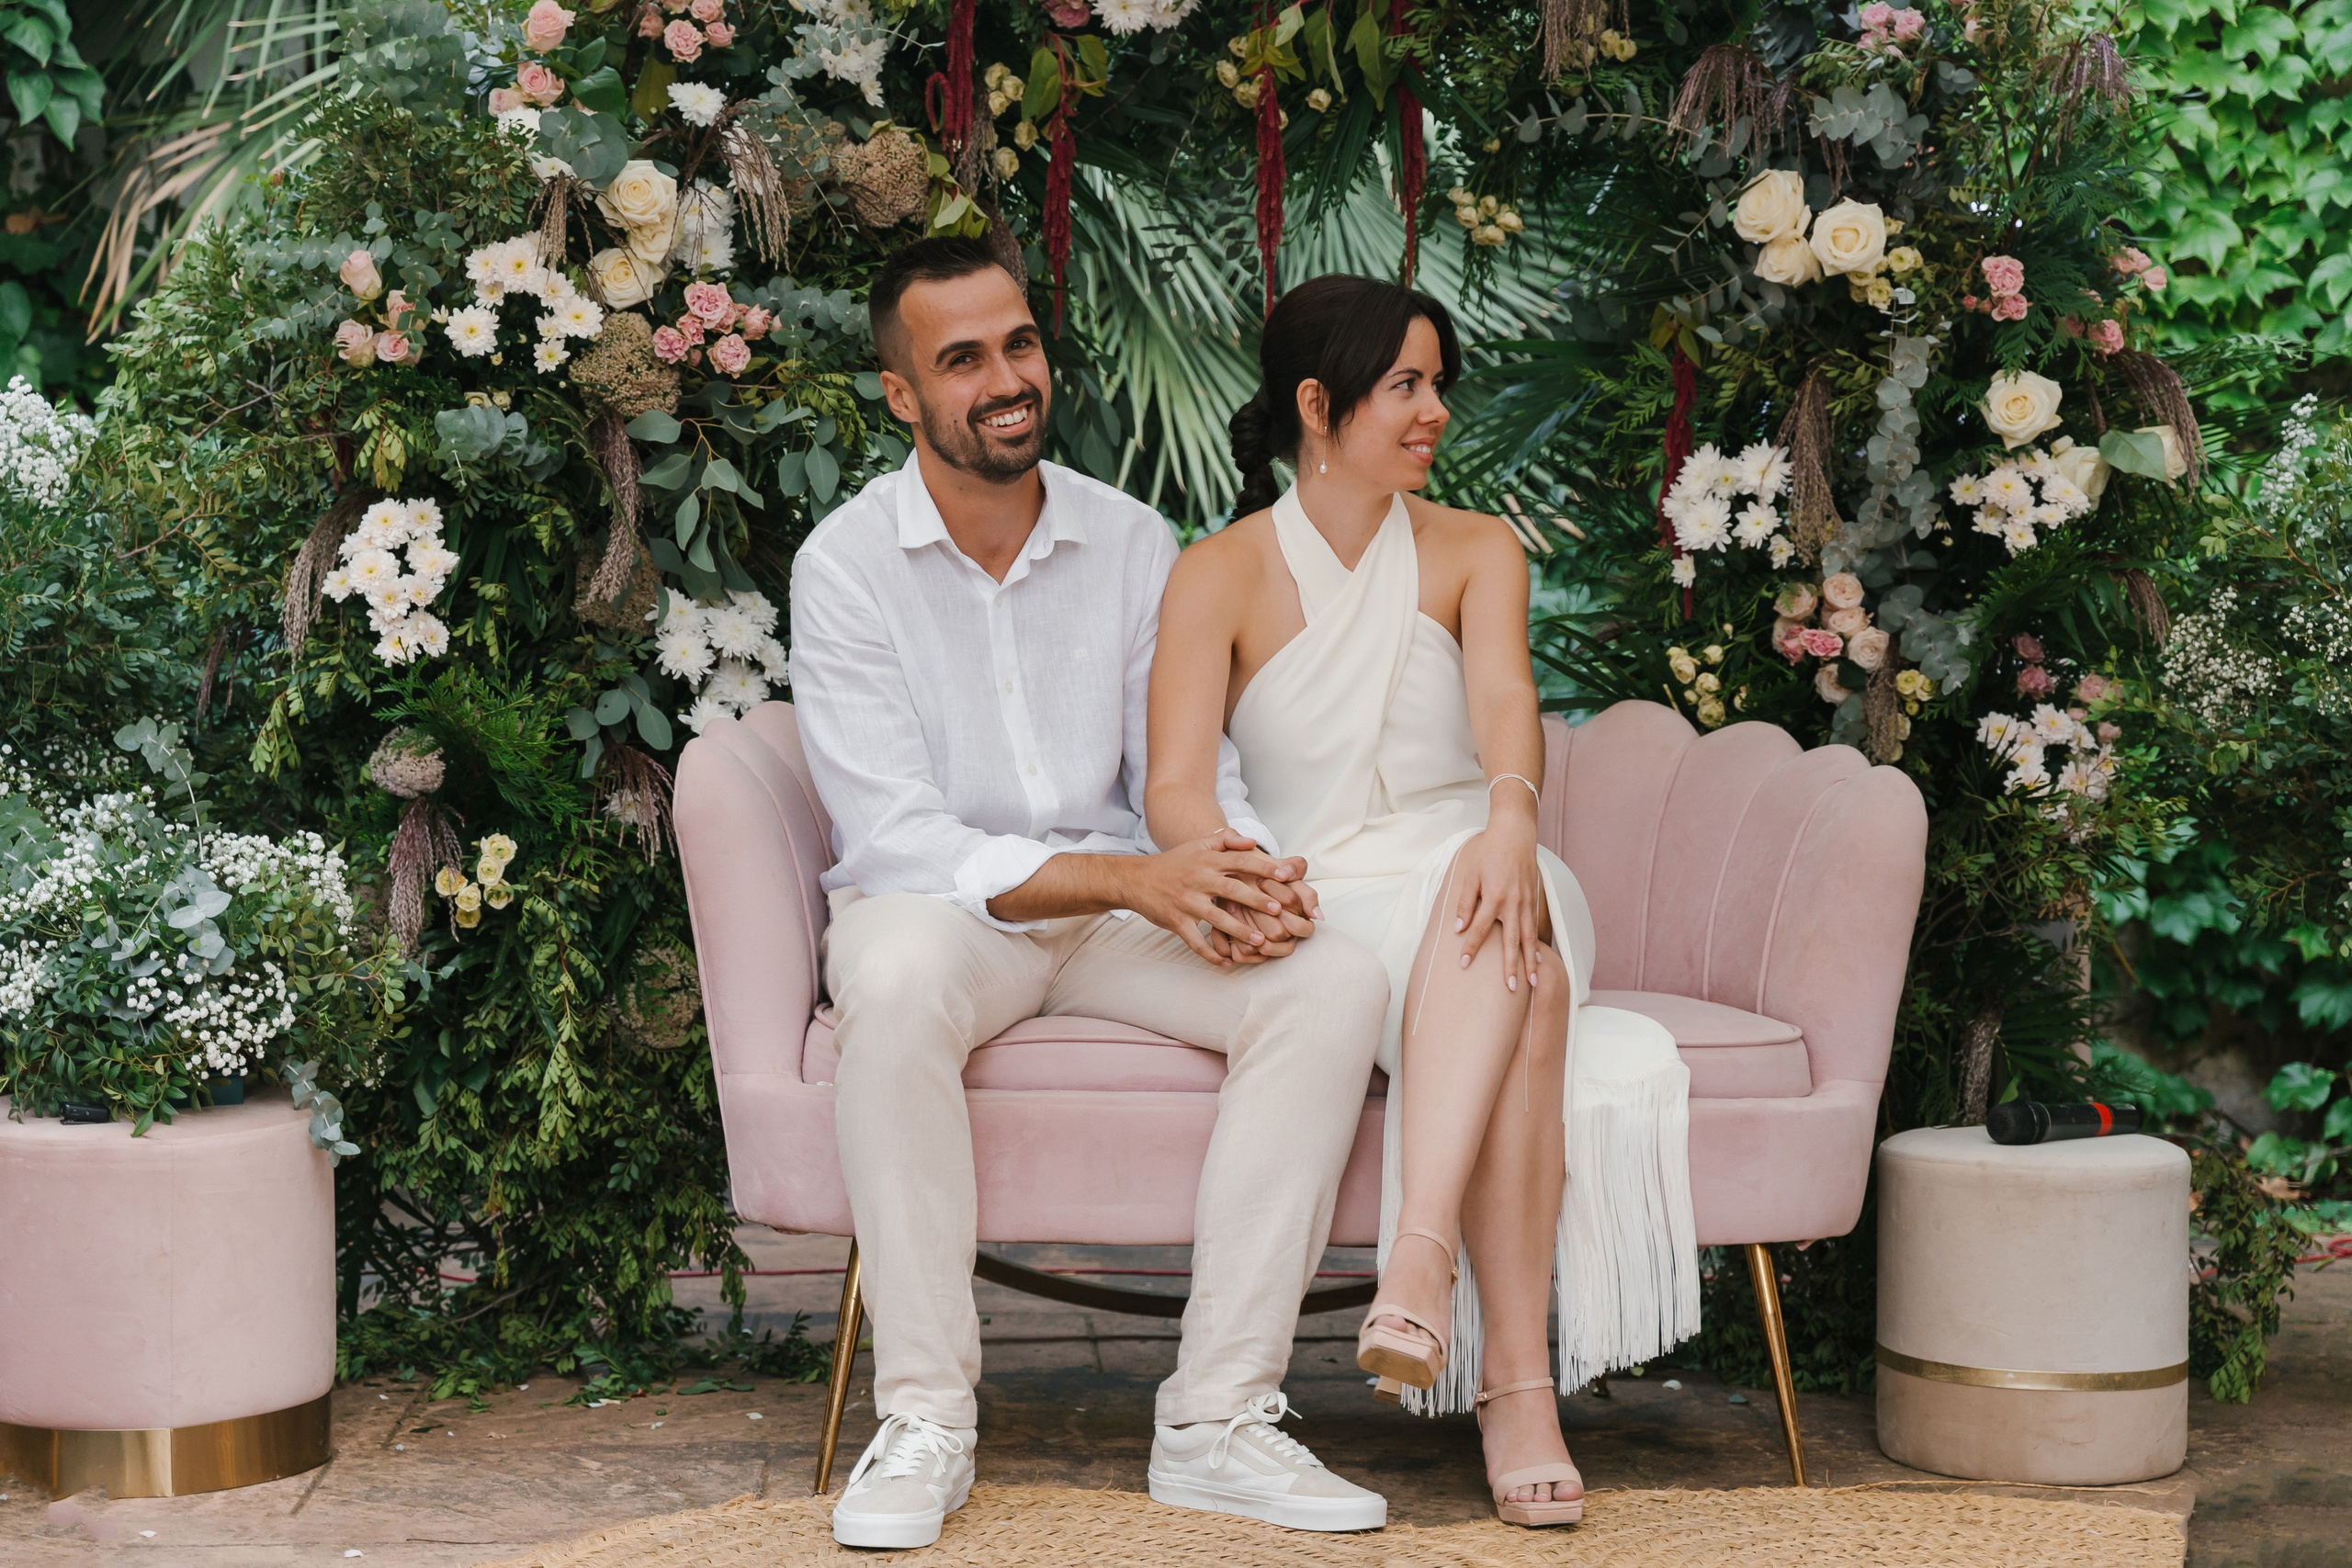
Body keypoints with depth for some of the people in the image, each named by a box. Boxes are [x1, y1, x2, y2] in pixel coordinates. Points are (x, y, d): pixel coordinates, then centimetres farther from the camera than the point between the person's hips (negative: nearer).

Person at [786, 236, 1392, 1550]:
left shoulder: (1134, 543, 5)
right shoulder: (849, 565, -8)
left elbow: (1193, 770, 5)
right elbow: (896, 840, -16)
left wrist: (1243, 871, -21)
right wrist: (1136, 878, -27)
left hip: (1124, 908, 4)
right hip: (938, 906, -4)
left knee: (1338, 984, -23)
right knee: (897, 978, -39)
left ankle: (1219, 1417, -22)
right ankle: (925, 1421, -28)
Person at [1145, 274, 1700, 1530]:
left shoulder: (1475, 551, 12)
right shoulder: (1220, 575, 5)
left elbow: (1504, 699, -10)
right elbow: (1175, 787, -7)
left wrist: (1510, 814, -33)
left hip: (1473, 872, 2)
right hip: (1332, 901, -2)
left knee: (1511, 942, -37)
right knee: (1526, 997, -34)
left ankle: (1421, 1260, -50)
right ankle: (1518, 1380, -42)